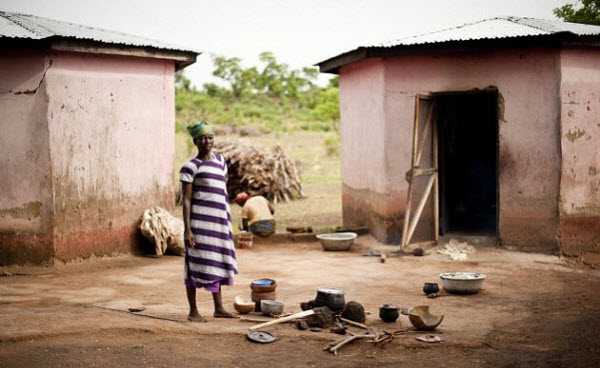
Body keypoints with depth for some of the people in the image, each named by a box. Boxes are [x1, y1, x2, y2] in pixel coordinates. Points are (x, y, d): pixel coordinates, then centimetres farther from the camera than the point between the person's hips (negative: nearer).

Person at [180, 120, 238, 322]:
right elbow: (186, 199, -10)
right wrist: (187, 229, -16)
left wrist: (228, 223, 17)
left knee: (217, 263, 13)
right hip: (200, 221, -7)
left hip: (219, 222, 7)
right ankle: (193, 311, 7)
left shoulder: (220, 160, 13)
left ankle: (219, 308, 21)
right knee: (196, 264, -1)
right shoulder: (191, 166, -7)